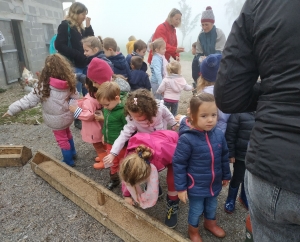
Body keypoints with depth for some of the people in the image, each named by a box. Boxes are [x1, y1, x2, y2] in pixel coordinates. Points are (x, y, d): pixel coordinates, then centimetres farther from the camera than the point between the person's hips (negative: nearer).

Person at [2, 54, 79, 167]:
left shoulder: (44, 86, -24)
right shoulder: (68, 83, -10)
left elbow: (29, 100, -21)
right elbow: (76, 97, -1)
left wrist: (12, 109, -14)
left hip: (56, 120, -5)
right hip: (67, 116, 5)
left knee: (62, 139, 13)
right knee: (67, 134, 28)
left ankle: (69, 161, 28)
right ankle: (72, 153, 47)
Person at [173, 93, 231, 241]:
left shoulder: (218, 134, -11)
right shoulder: (187, 139, -27)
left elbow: (224, 157, 4)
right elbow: (178, 164, -19)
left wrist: (226, 175, 15)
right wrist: (181, 187, -14)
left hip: (214, 184, 5)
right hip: (196, 186, -5)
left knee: (212, 207, 28)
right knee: (196, 210, 18)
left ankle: (210, 223, 58)